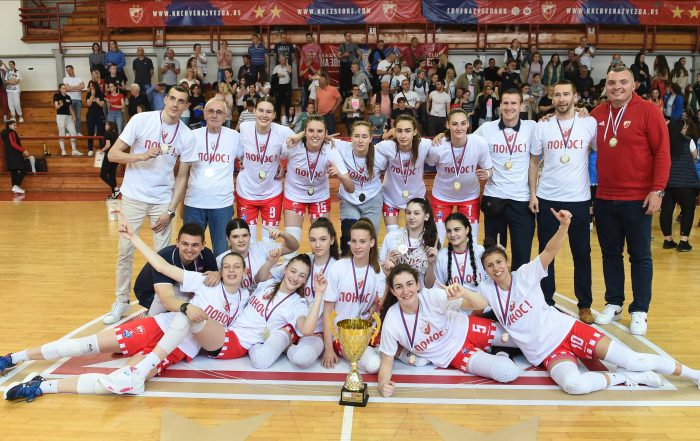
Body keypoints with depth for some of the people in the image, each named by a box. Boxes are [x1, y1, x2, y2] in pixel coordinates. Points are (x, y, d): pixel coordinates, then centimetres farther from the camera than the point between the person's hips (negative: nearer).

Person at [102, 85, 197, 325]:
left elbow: (182, 177, 0)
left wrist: (170, 211, -6)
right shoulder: (141, 120, -10)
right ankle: (121, 301, 20)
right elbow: (113, 154, -8)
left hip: (163, 200, 1)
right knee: (125, 251, 4)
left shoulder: (187, 136, -4)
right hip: (133, 197, -1)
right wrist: (141, 156, -25)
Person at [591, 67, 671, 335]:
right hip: (604, 199, 4)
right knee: (610, 253, 12)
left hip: (638, 199, -4)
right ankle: (613, 304, 25)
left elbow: (662, 152, -9)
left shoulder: (648, 111, -6)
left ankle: (639, 311, 14)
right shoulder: (597, 114, 5)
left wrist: (657, 190, -13)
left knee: (640, 255, 5)